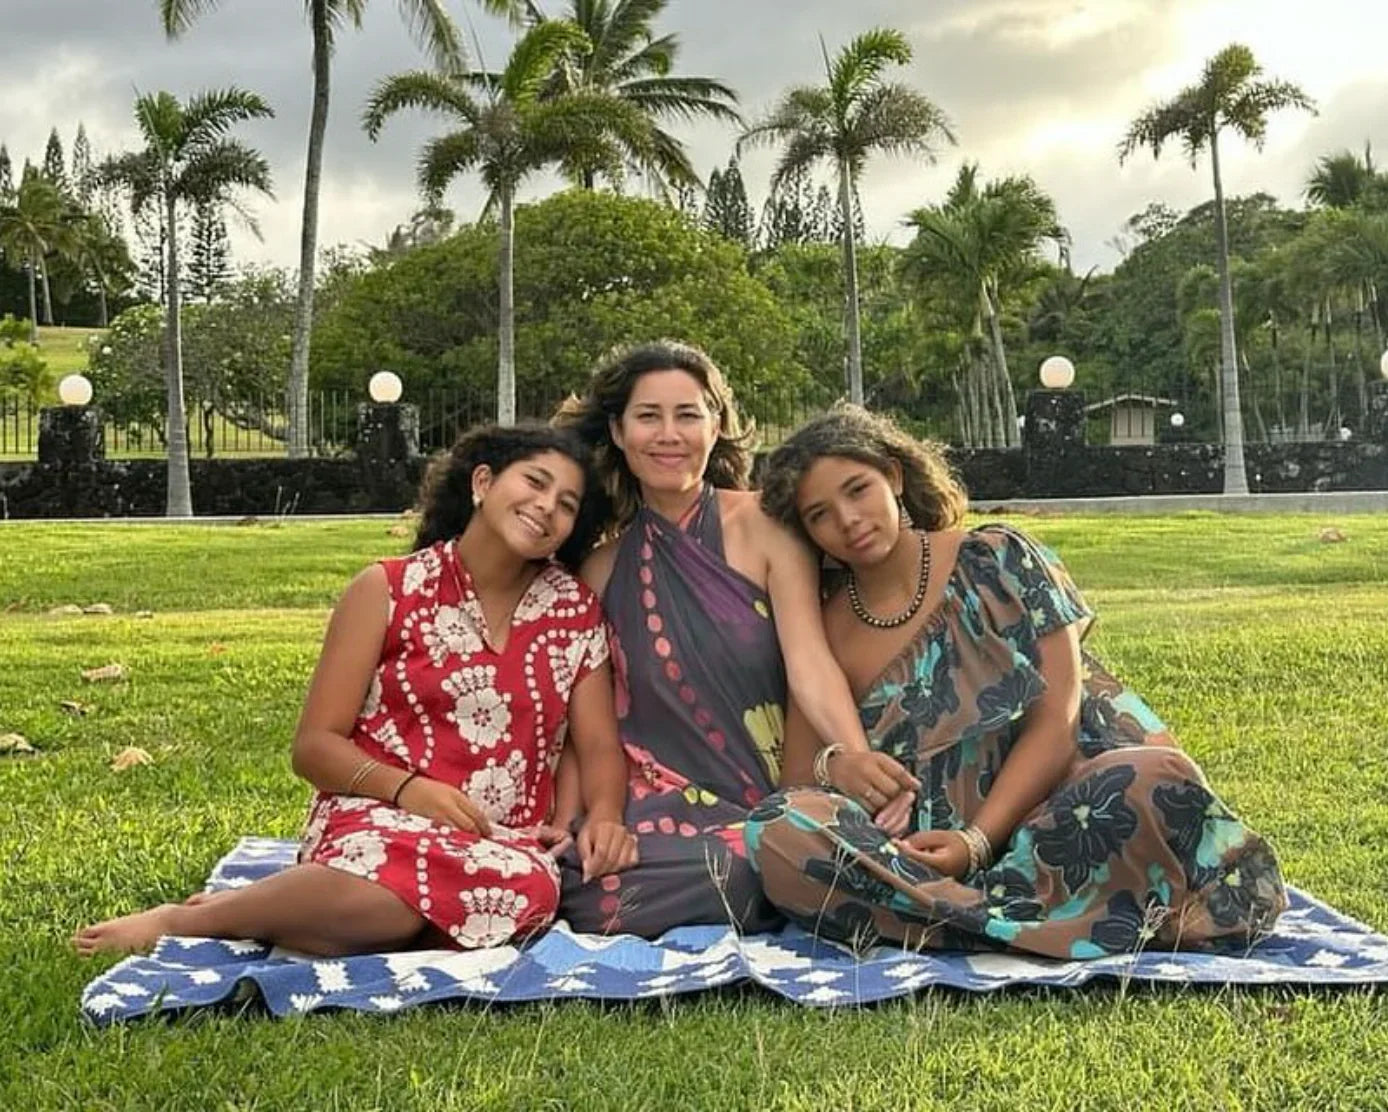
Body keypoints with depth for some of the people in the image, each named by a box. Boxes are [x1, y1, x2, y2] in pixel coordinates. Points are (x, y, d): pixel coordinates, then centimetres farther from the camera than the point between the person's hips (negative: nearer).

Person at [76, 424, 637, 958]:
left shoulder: (575, 611, 13)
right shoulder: (390, 590, 4)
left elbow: (600, 748, 12)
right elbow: (315, 746, 2)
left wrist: (603, 815, -11)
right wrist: (405, 787, -16)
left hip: (503, 842, 3)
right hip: (379, 816, -3)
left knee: (531, 888, -38)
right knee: (391, 886, -42)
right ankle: (180, 919, -14)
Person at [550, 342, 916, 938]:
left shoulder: (764, 529, -1)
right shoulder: (602, 565, 8)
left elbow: (809, 660, -14)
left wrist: (856, 757, -33)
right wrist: (564, 822, -8)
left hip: (769, 796, -1)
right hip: (660, 796, 2)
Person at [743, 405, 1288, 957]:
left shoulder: (995, 561, 3)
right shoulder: (825, 634, 10)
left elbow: (1056, 717, -6)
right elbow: (794, 788, 9)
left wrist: (976, 841, -17)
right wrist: (832, 769, -15)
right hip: (923, 842, 2)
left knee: (1159, 776, -33)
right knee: (775, 832, -29)